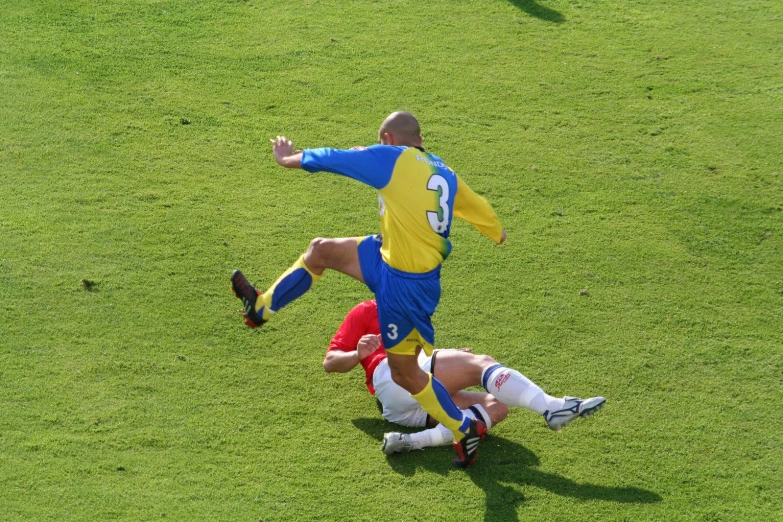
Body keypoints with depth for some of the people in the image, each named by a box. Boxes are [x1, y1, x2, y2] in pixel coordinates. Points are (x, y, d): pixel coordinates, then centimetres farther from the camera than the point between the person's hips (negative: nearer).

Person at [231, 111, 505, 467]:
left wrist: (289, 159, 17)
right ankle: (261, 307, 30)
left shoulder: (392, 159, -13)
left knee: (405, 373, 6)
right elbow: (480, 210, 14)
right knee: (320, 250, 16)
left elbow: (329, 158, -2)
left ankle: (465, 430, 18)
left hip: (403, 285, -9)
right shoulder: (445, 174, 5)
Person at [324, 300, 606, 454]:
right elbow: (330, 362, 12)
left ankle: (415, 441, -34)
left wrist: (454, 360, 14)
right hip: (395, 379, -7)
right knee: (481, 363, -20)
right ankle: (551, 407, -44)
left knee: (496, 406, -14)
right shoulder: (366, 312, 22)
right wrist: (359, 354, -9)